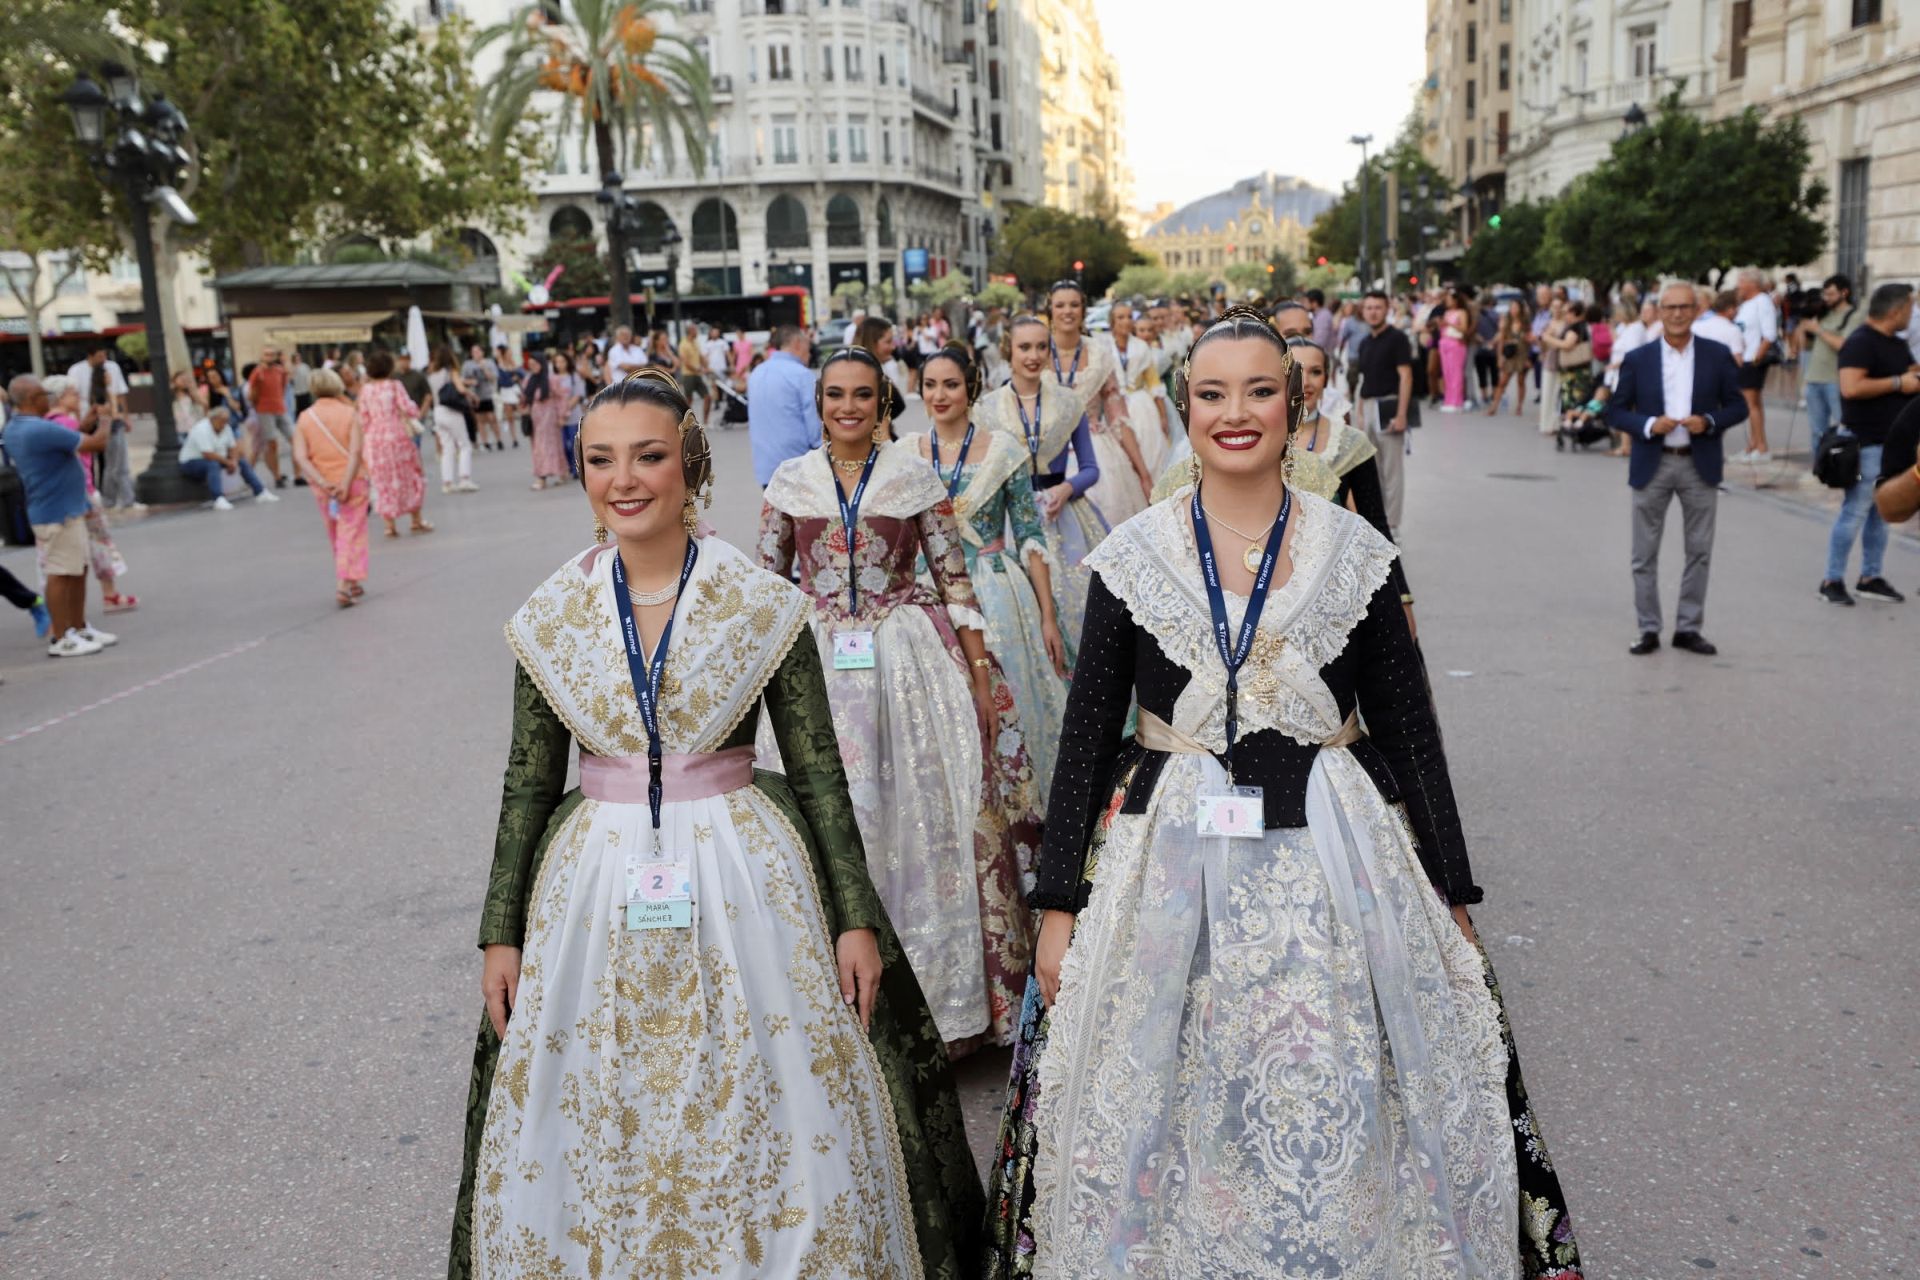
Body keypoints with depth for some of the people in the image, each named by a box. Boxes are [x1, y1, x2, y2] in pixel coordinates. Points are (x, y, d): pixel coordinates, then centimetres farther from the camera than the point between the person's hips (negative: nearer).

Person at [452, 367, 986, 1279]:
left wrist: (856, 918, -4)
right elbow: (528, 784, 6)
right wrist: (501, 932, 6)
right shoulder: (550, 618, 0)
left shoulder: (765, 606, -7)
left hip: (744, 882, -2)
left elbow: (819, 774, -3)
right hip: (596, 889, 2)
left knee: (761, 1127, 8)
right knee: (594, 1135, 13)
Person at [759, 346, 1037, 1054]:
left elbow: (954, 576, 2)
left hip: (908, 661, -1)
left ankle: (934, 988, 20)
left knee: (922, 812, 2)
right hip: (817, 666, 1)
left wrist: (980, 670, -2)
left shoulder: (915, 475, 1)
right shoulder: (790, 481, 5)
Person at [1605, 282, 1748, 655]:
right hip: (1651, 465, -1)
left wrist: (1709, 422, -14)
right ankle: (1649, 629, 12)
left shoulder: (1718, 355, 4)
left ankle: (1688, 627, 15)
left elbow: (1738, 406, 5)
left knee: (1699, 551, 5)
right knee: (1645, 553, 3)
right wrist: (1649, 425, -15)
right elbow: (1615, 410, 2)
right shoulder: (1638, 359, 2)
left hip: (1700, 465, 1)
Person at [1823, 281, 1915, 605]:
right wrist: (1898, 383, -17)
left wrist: (1914, 379, 6)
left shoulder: (1897, 344, 15)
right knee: (1855, 511, -6)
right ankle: (1832, 580, 1)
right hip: (1866, 442, -9)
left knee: (1881, 512, 12)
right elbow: (1851, 387, -26)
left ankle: (1871, 577, 19)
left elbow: (1910, 373, 29)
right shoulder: (1861, 343, -14)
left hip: (1894, 441, 9)